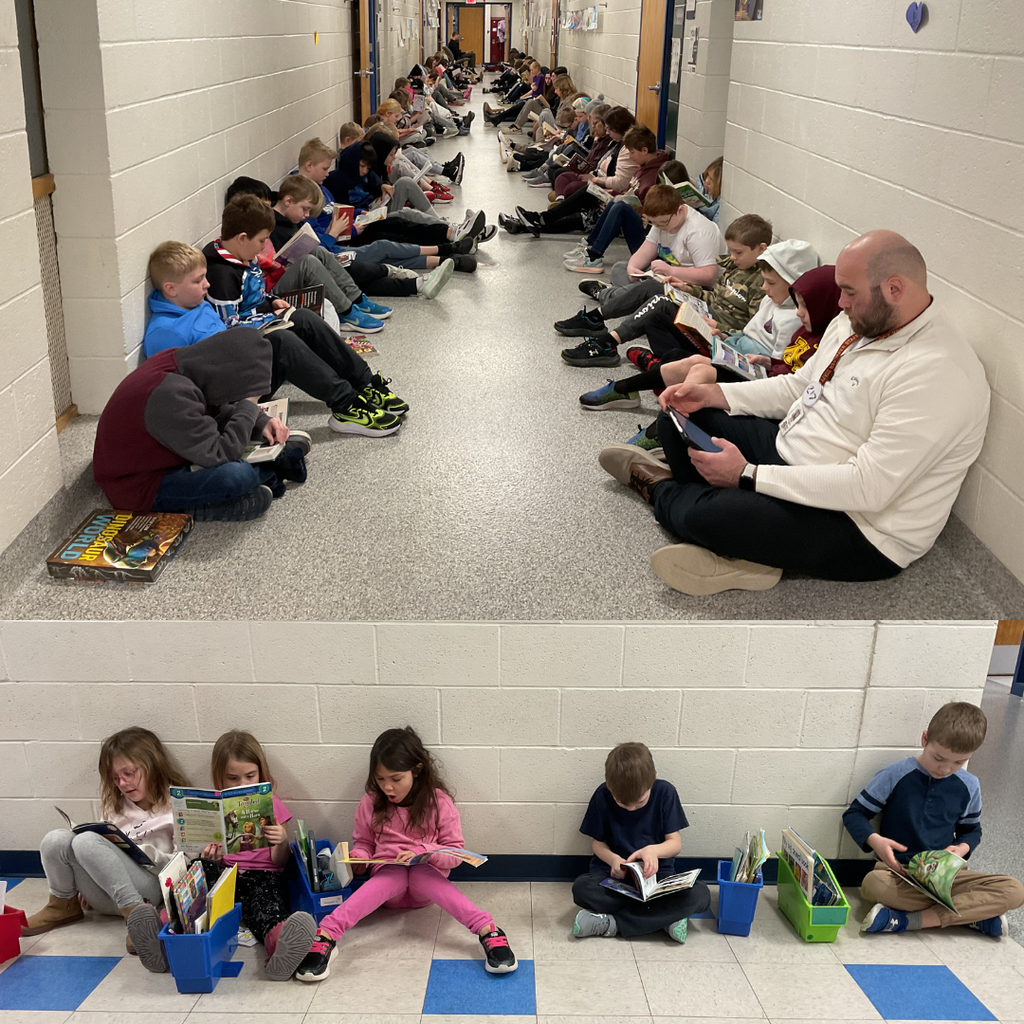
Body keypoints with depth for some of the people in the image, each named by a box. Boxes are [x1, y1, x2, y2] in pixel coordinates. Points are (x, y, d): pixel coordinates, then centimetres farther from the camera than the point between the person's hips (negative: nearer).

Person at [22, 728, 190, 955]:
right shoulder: (115, 807, 21)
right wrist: (86, 884, 5)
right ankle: (63, 905, 4)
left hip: (150, 889, -6)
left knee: (87, 842, -28)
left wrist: (145, 853, -16)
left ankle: (135, 912, -30)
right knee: (56, 840, -15)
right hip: (108, 897, 6)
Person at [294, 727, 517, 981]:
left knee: (421, 873, -37)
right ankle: (325, 937, -53)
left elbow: (455, 852, -4)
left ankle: (488, 931, -52)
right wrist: (359, 856, -8)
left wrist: (422, 851, -22)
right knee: (393, 876, -35)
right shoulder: (371, 804, 1)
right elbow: (363, 842, 16)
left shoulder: (439, 802, -6)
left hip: (428, 873, -1)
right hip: (387, 872, 1)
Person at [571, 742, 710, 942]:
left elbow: (676, 843, -7)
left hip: (656, 873, 1)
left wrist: (653, 850, -30)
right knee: (582, 888, -34)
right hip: (614, 872, -1)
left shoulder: (665, 792, -11)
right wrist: (612, 859, -23)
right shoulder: (603, 796, -11)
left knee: (700, 895, -30)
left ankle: (610, 923, -25)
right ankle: (664, 917, -25)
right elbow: (597, 842, 0)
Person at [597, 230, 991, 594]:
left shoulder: (937, 373, -28)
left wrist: (748, 473, -27)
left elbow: (869, 487, -31)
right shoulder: (859, 322, 4)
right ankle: (740, 550, 1)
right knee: (683, 417, 8)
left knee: (705, 516, -27)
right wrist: (712, 394, 2)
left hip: (860, 533, -9)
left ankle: (660, 487, 11)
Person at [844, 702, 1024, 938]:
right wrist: (874, 840, -24)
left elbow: (971, 829, 18)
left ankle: (908, 920, -27)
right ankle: (975, 913, -23)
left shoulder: (969, 786, 3)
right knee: (873, 883, -39)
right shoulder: (894, 776, -7)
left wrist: (963, 847, -6)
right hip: (899, 873, -3)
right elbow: (854, 814, -2)